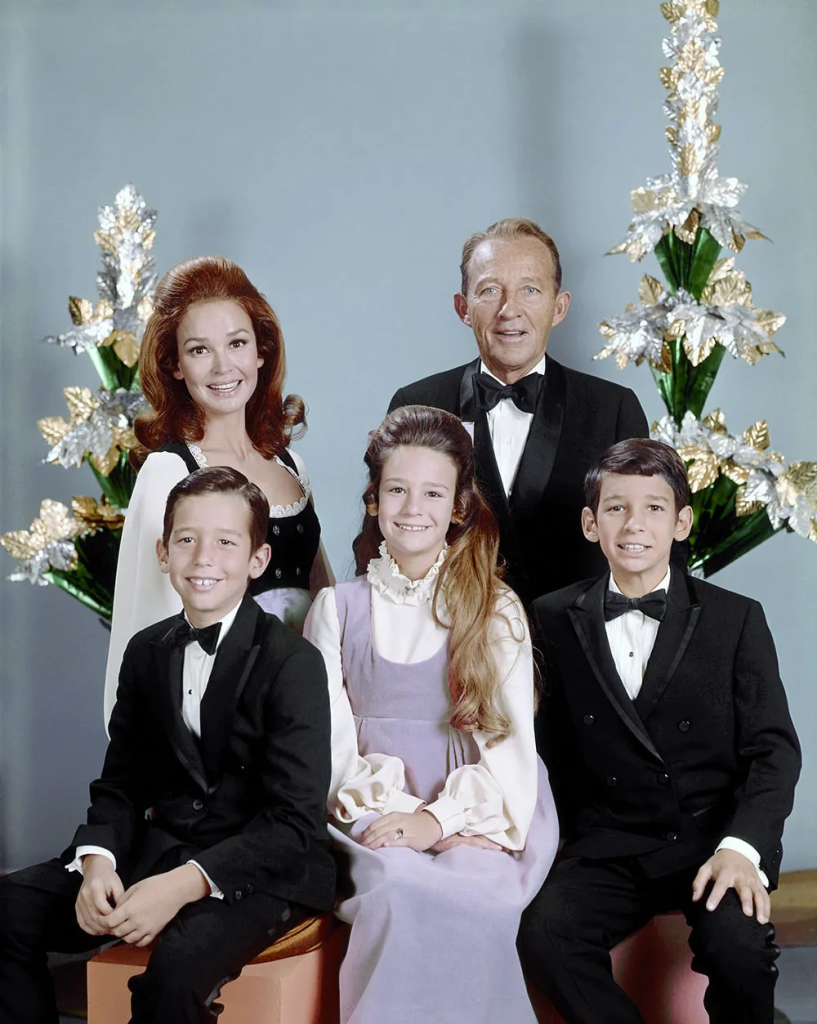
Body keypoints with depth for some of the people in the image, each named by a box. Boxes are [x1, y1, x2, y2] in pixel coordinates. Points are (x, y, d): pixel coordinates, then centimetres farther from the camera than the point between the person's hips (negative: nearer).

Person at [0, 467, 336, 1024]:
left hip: (264, 869, -5)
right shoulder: (146, 652, 8)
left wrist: (186, 884, -27)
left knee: (181, 962, -34)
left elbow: (296, 822, -17)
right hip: (161, 849, 6)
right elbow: (121, 783, 10)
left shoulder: (293, 662, -12)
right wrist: (97, 862, -12)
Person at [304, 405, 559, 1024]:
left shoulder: (497, 611, 9)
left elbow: (510, 742, 2)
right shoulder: (338, 609, 12)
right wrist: (392, 810, -11)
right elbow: (332, 742, 6)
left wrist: (440, 817, -13)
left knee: (476, 892, -34)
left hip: (476, 815, 0)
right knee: (402, 888, -33)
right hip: (372, 816, 0)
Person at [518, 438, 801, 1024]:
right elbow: (552, 745, 10)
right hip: (608, 848, 1)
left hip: (716, 839, -1)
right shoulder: (556, 620, 7)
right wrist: (580, 837, -3)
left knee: (736, 945, -30)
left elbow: (773, 748, -3)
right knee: (543, 935, -26)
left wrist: (741, 846, -17)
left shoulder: (738, 620, 3)